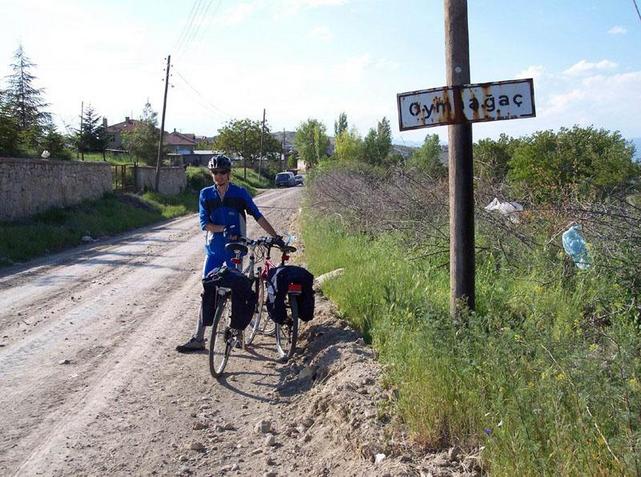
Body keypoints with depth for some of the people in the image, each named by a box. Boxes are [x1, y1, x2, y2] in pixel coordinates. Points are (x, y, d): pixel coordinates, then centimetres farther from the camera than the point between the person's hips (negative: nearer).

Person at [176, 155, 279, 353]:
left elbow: (258, 216, -2)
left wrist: (276, 236, -9)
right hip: (214, 249, 2)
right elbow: (204, 223, -5)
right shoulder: (206, 194, 3)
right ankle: (198, 338, 3)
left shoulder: (240, 193, -2)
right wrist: (224, 229, -20)